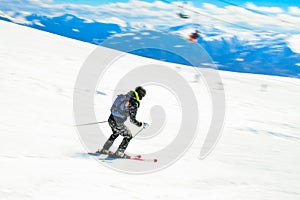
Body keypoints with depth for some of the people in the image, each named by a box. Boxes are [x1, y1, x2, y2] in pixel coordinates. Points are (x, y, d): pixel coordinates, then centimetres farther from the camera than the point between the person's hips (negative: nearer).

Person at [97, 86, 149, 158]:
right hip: (117, 123, -8)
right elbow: (133, 120, -14)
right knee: (128, 136, 15)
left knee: (115, 133, 35)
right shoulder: (134, 104, -16)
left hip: (111, 119, 8)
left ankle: (104, 149, 40)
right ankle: (119, 153, 15)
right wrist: (142, 125, -2)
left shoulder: (125, 96, 7)